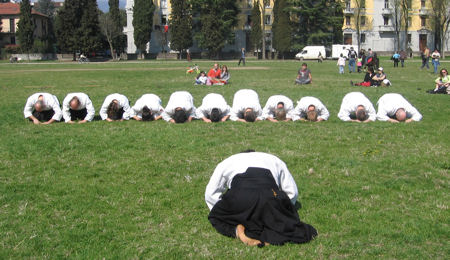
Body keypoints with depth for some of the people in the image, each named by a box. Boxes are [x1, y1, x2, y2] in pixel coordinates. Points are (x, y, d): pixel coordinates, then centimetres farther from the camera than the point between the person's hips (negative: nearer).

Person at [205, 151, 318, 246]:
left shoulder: (227, 162, 37)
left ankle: (237, 229, -2)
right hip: (270, 194, 0)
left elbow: (210, 194, 35)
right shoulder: (274, 160, 39)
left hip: (239, 196, 0)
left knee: (216, 217, 27)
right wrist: (279, 211, 45)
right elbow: (292, 192, 35)